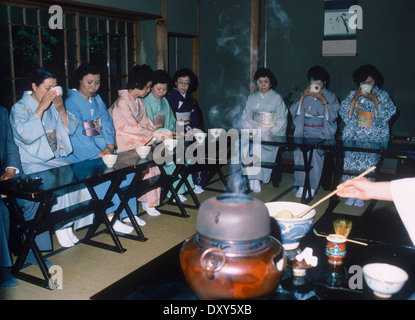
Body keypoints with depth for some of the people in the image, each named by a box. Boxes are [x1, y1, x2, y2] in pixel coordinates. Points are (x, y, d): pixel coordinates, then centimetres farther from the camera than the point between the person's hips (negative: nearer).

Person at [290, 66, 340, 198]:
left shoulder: (331, 96, 10)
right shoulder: (305, 95, 17)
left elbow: (333, 116, -4)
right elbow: (294, 112, 4)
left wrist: (323, 100, -13)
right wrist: (303, 97, -6)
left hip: (322, 134, -2)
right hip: (304, 132, 2)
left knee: (315, 149, -31)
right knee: (299, 149, -29)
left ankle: (312, 186, -21)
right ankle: (301, 184, -20)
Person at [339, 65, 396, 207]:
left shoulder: (383, 95, 9)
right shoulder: (352, 94, 13)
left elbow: (386, 116, -2)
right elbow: (344, 115, 4)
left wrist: (374, 100, -9)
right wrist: (355, 99, -6)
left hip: (374, 136, -1)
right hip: (354, 135, 1)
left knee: (368, 158, -19)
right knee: (351, 156, -18)